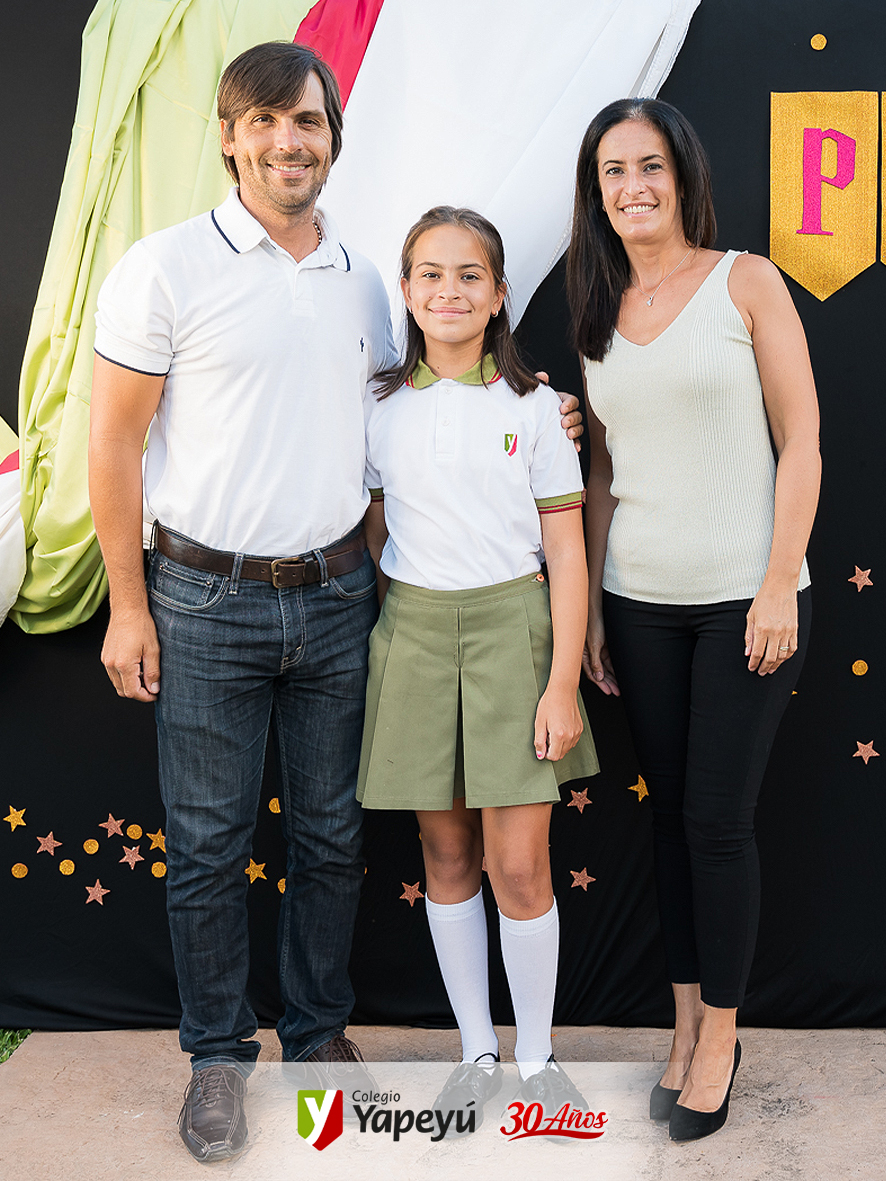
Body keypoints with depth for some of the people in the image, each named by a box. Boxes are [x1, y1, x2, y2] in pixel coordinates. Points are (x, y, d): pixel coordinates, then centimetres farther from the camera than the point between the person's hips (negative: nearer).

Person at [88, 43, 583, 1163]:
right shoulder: (165, 268, -6)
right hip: (207, 601, -3)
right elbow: (115, 442, -5)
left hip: (337, 595, 4)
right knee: (208, 842, 7)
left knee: (330, 831, 13)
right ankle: (218, 1054, 26)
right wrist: (129, 605, -7)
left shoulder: (361, 280, 8)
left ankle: (319, 1031, 32)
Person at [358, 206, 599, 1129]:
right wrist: (400, 628, 5)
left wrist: (562, 683, -9)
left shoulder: (532, 405, -1)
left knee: (518, 863, -3)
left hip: (513, 627, -2)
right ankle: (477, 1052, 25)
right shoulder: (380, 404, 5)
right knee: (446, 854, 9)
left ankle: (537, 1059, 18)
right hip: (414, 632, 2)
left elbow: (566, 551, -3)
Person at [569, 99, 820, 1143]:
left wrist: (778, 586, -12)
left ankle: (722, 1033, 17)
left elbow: (800, 443, -5)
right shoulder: (599, 313, 10)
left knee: (717, 819, -1)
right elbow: (602, 472, 13)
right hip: (640, 603, 4)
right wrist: (590, 608, 9)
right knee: (669, 813, 10)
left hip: (744, 599, -4)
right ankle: (687, 1025, 24)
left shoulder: (746, 282, -2)